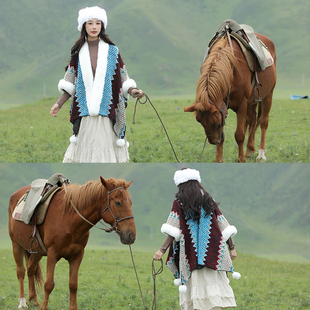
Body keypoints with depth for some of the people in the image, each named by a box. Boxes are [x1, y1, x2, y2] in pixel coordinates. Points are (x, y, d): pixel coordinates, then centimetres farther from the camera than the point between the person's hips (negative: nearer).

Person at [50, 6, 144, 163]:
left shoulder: (112, 51, 6)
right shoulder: (78, 52, 10)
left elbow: (123, 79, 6)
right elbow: (70, 84, 12)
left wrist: (132, 91, -12)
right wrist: (59, 103, 4)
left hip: (107, 108, -1)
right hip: (85, 111, 1)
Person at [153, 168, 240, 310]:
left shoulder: (179, 202, 0)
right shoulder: (208, 200, 9)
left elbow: (173, 232, -7)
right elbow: (224, 227, 10)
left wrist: (162, 250, -5)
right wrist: (232, 248, 18)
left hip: (190, 255, -2)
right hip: (212, 254, 2)